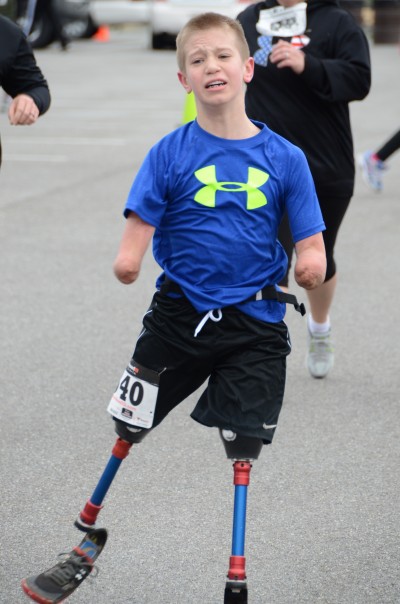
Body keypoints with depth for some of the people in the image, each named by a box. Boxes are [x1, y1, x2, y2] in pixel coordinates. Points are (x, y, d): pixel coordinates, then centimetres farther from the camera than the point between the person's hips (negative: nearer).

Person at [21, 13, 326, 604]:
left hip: (254, 324, 0)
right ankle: (87, 549, 28)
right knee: (126, 431, 8)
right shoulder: (170, 153, -3)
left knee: (243, 448, 2)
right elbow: (141, 224, -8)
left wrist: (311, 263, -24)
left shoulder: (284, 158, -2)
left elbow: (310, 246, -1)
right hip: (179, 313, 0)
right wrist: (127, 261, -29)